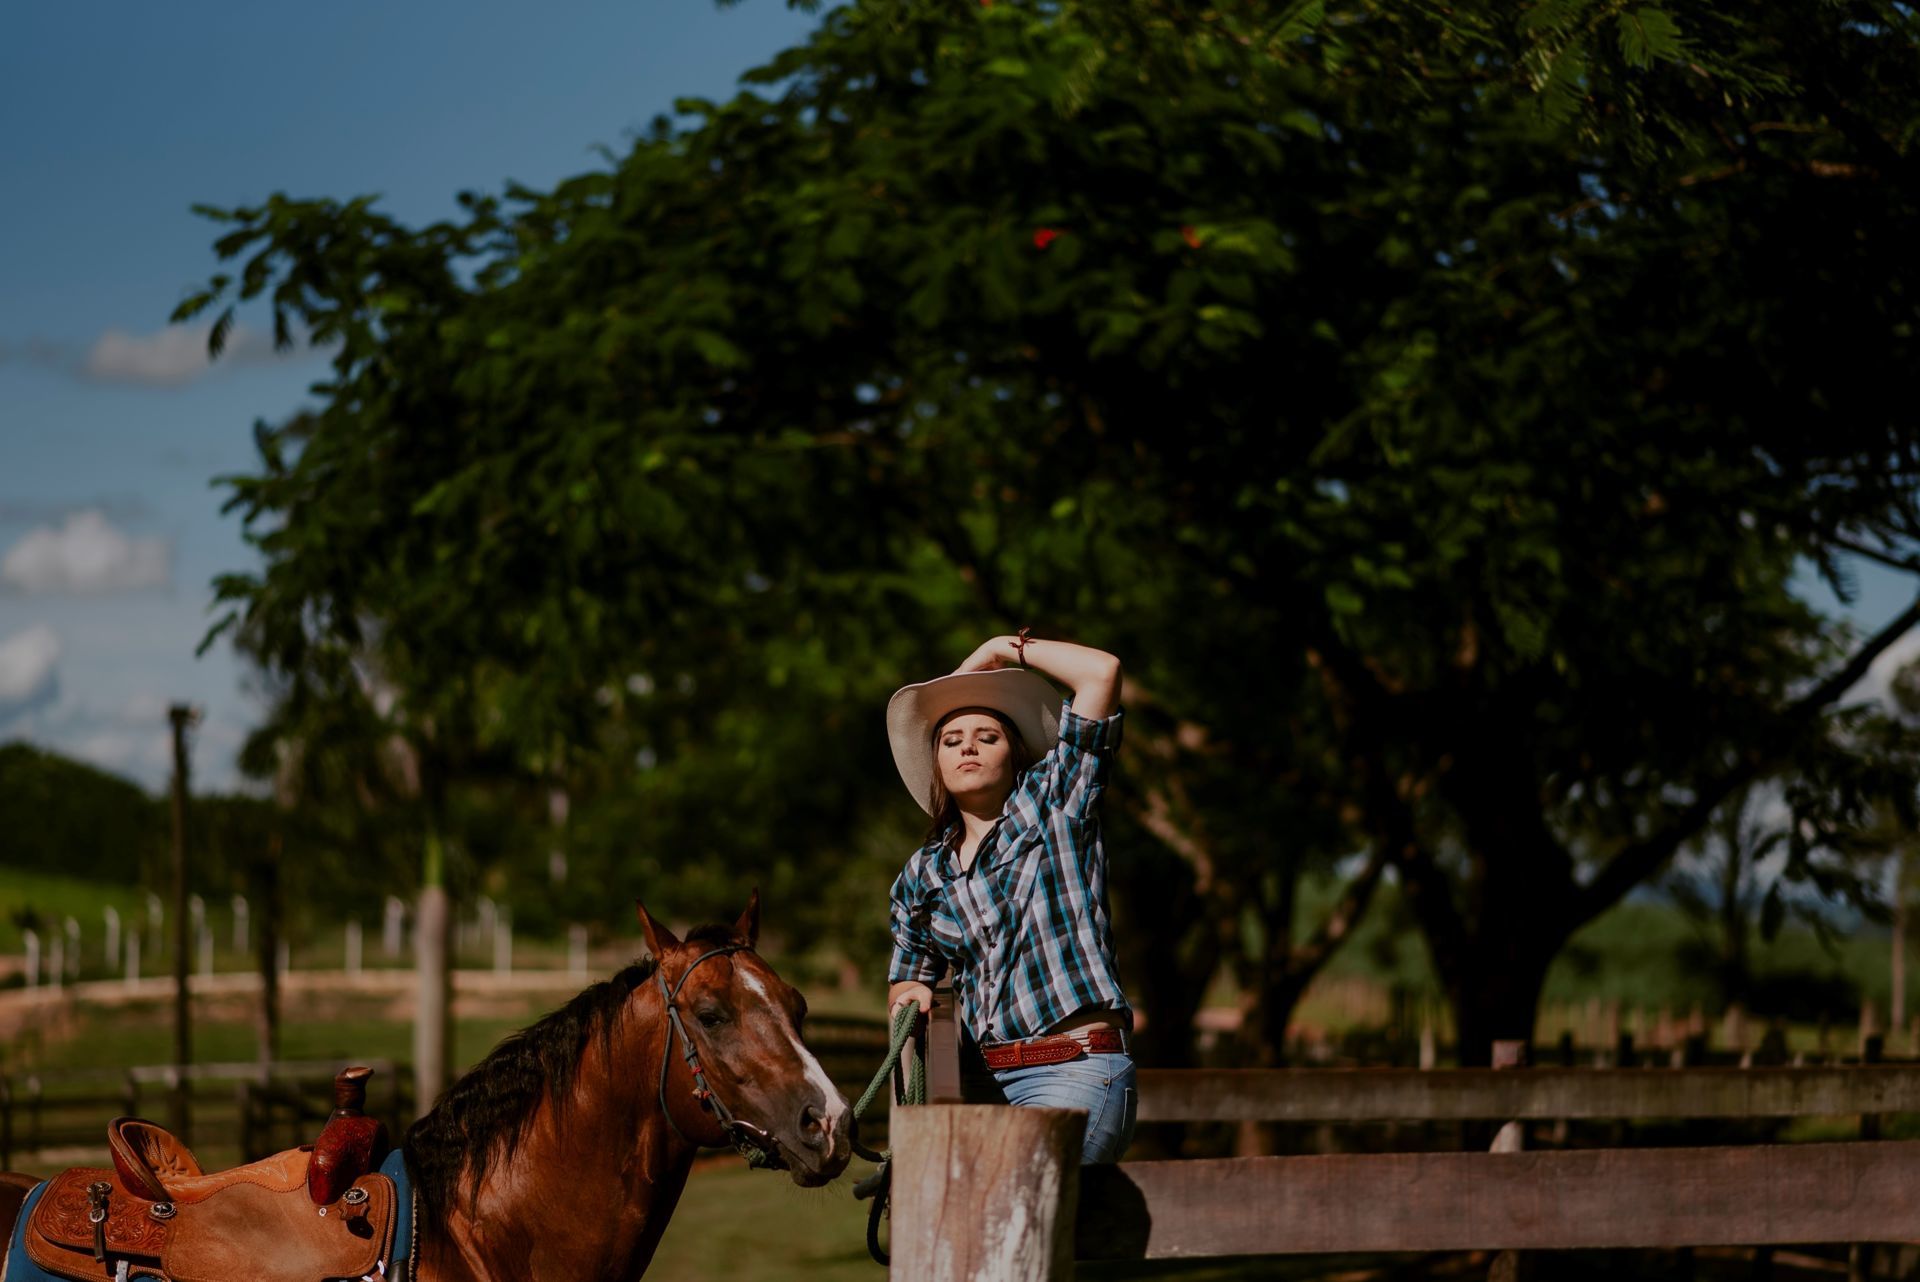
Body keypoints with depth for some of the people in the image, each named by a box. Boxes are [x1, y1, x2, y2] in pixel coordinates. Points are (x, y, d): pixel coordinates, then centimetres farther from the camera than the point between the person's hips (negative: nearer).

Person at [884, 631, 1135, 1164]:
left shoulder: (1053, 805, 3)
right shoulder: (922, 876, 15)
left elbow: (1103, 672, -7)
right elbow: (904, 980, 26)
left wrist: (1006, 649, 5)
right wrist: (910, 994, 1)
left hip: (1074, 1076, -6)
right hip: (982, 1079, 6)